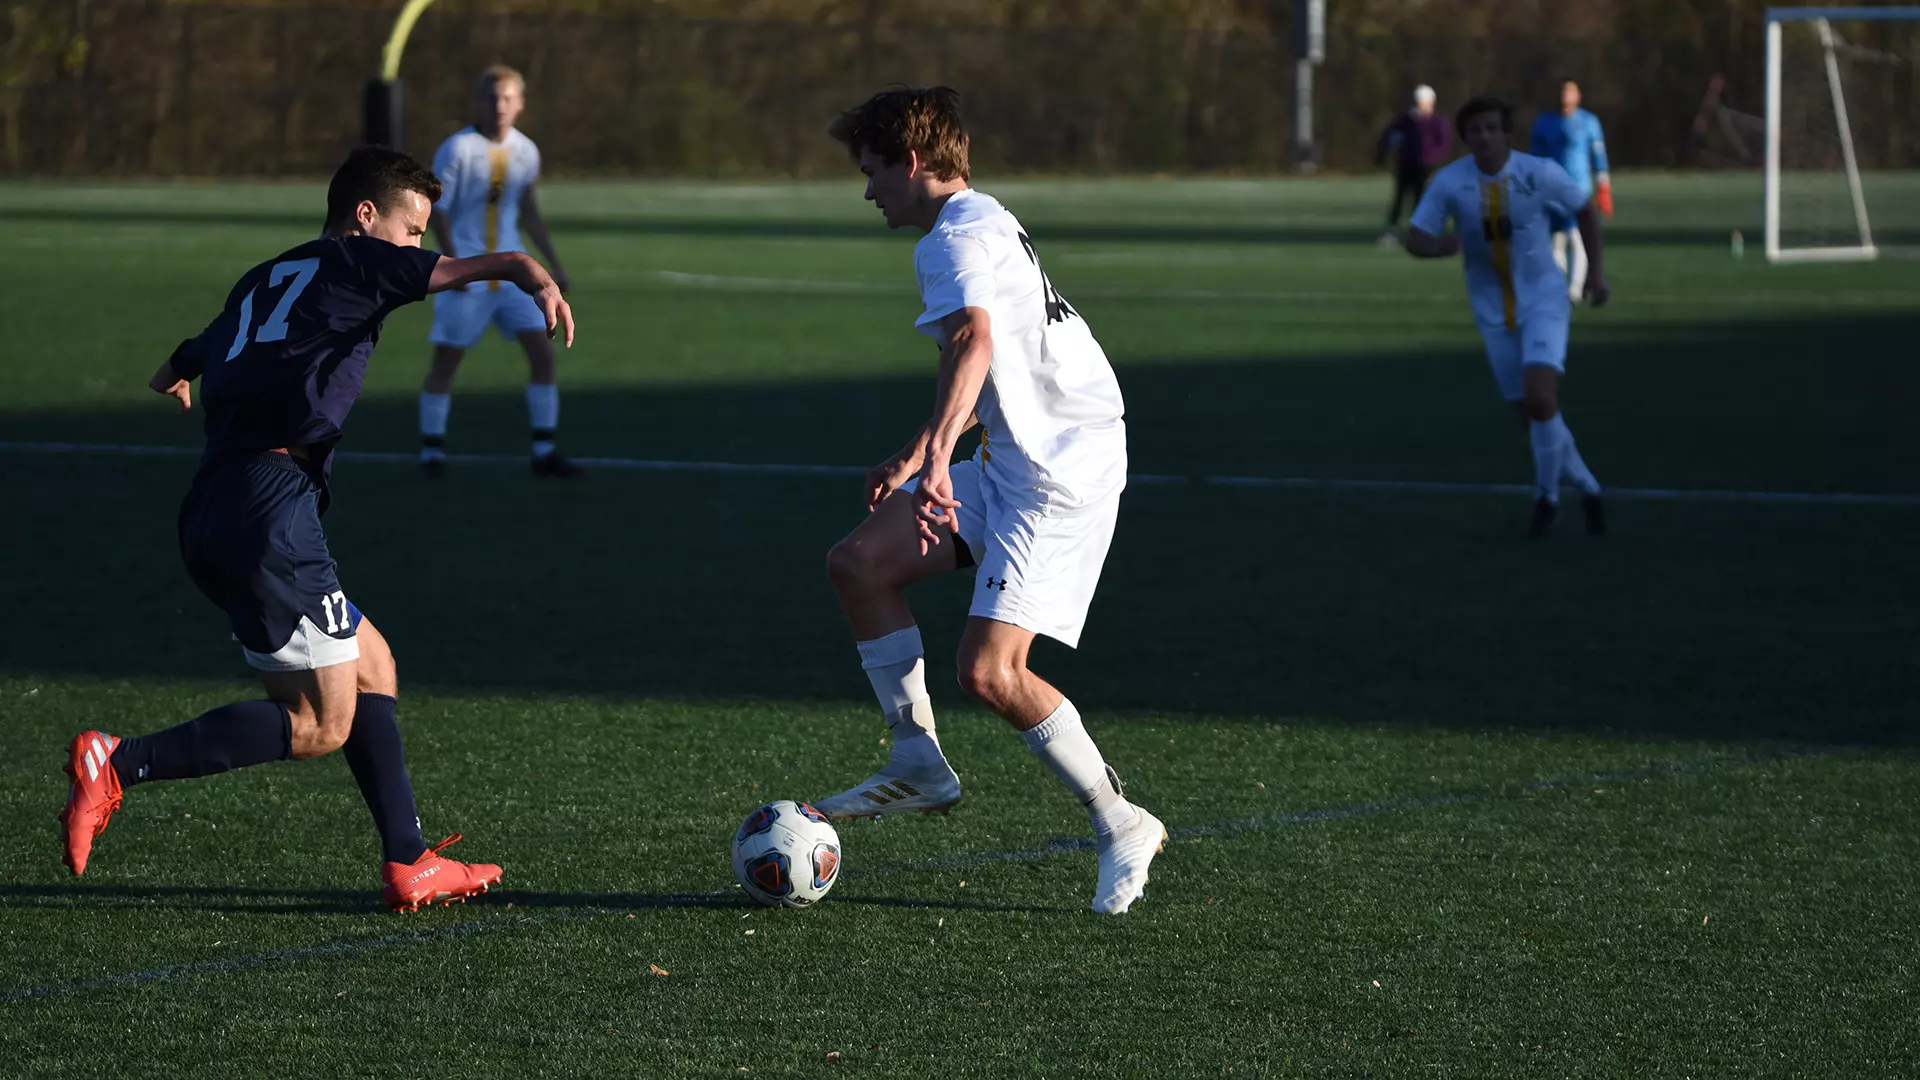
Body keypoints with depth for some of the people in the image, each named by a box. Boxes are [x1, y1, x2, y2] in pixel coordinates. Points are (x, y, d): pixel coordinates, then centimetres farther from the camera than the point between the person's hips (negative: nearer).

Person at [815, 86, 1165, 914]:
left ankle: (1121, 827, -4)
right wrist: (917, 457, 35)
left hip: (1061, 473, -10)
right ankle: (918, 764, 9)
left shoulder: (957, 235, -13)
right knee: (858, 563, 6)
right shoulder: (984, 225, 21)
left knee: (988, 671, -15)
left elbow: (974, 341, -35)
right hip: (1011, 464, 10)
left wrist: (936, 453, -47)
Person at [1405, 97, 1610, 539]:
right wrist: (1441, 246, -31)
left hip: (1542, 300, -3)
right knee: (1533, 415, 8)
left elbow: (1585, 211, 5)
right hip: (1493, 313, 3)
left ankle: (1547, 498, -3)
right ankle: (1587, 489, 30)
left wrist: (1596, 270, 1)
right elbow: (1414, 241, -8)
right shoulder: (1450, 182, -11)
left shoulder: (1540, 173, -13)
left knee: (1541, 399, -22)